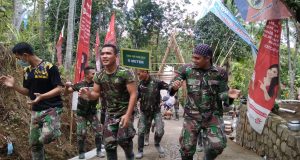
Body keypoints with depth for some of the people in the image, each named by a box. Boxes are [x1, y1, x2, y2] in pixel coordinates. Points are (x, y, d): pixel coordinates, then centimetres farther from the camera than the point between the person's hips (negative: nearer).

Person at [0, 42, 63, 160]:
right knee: (34, 143, 10)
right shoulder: (27, 71, 10)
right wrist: (14, 86, -1)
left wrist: (42, 96, -27)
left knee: (46, 137, -30)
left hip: (52, 108, -7)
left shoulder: (49, 67, -12)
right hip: (36, 110, 7)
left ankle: (55, 130, 4)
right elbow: (28, 92, 16)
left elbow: (59, 89, -13)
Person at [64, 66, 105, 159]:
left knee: (98, 131, -3)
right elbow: (66, 93, -4)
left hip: (92, 112, 1)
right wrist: (67, 86, -23)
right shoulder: (79, 85, -9)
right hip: (81, 113, -1)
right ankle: (81, 152, 17)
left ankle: (99, 150, 12)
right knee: (81, 133, 0)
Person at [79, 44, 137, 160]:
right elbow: (96, 94, 6)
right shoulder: (99, 76, -2)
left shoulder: (126, 73, -17)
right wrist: (87, 93, -19)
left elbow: (133, 94, -18)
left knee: (123, 139, -16)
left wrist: (128, 115, -25)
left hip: (125, 111, -5)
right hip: (109, 113, 5)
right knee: (109, 144, 4)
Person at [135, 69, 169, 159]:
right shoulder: (140, 85, -4)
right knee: (141, 132, 3)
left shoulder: (156, 82, -16)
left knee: (160, 131, -9)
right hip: (144, 112, 3)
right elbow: (136, 97, 5)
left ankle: (157, 144, 24)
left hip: (156, 111, -3)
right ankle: (140, 151, 20)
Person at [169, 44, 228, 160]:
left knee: (218, 145, -15)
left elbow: (222, 94, 1)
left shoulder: (219, 73, -6)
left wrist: (229, 95, -23)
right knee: (187, 148, 5)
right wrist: (174, 87, -27)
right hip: (191, 117, 0)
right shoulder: (186, 69, -8)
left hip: (211, 116, 0)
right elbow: (171, 87, -3)